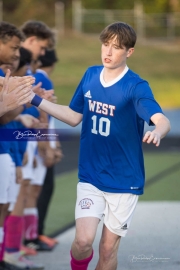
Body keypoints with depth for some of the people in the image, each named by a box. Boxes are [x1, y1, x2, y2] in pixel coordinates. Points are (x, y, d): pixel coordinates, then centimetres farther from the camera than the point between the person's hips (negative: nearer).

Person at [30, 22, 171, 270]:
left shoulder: (136, 87, -16)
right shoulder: (90, 75, 1)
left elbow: (163, 121, -31)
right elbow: (74, 117, 14)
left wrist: (157, 132, -55)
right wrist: (35, 100, 9)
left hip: (124, 180, -3)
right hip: (90, 176, 3)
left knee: (108, 249, 5)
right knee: (83, 241, -13)